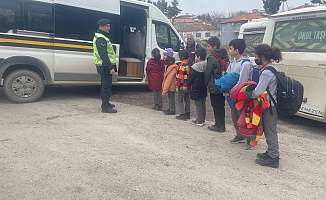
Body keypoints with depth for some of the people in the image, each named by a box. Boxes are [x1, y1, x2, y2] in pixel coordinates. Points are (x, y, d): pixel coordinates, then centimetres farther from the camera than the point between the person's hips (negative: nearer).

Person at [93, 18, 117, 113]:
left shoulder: (102, 37, 20)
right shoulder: (101, 39, -16)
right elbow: (103, 55, -24)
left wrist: (110, 66, 20)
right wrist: (110, 67, -27)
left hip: (105, 66, 11)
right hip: (105, 66, -11)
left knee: (106, 85, 18)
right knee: (106, 86, -8)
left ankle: (105, 103, 29)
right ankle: (105, 106, -4)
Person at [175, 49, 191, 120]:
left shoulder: (183, 64, -18)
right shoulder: (190, 63, 9)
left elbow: (180, 76, -19)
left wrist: (177, 86, -15)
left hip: (183, 86, -8)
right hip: (189, 86, 8)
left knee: (180, 100, 0)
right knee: (187, 100, 15)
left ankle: (183, 115, -2)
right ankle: (187, 114, 21)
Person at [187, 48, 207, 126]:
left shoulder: (195, 67, -20)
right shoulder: (206, 66, 0)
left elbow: (190, 79, -13)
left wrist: (189, 83, 7)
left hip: (196, 89, -7)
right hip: (204, 89, 7)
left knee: (198, 105, 1)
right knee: (203, 104, 14)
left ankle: (199, 121, 7)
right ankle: (202, 119, 23)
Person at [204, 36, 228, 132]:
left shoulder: (212, 58, -15)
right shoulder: (224, 56, 9)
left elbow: (208, 73, -11)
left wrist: (206, 84, 3)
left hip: (214, 86, -8)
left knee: (216, 106, 2)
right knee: (221, 105, 14)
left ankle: (218, 125, 8)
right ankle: (221, 125, 22)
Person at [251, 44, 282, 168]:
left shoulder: (267, 72, -22)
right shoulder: (271, 68, 10)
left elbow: (257, 92, -24)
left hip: (269, 107, -9)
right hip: (271, 105, 9)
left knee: (270, 132, 2)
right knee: (269, 131, 20)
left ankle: (273, 159, 15)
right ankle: (271, 152, 34)